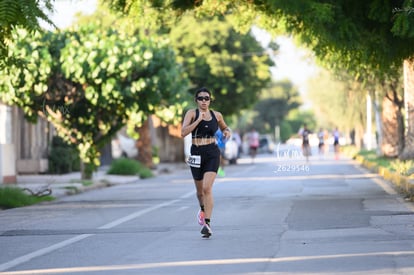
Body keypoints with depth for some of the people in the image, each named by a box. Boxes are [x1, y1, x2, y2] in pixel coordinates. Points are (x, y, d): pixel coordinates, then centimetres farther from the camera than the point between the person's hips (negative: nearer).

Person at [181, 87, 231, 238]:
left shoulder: (216, 115, 5)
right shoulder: (191, 113, -3)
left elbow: (224, 127, 26)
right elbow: (183, 132, -16)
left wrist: (227, 131, 3)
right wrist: (198, 120, -22)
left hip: (212, 154, -1)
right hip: (196, 154, 1)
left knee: (207, 188, -18)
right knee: (200, 190, 16)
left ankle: (207, 223, -21)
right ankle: (203, 209, 50)